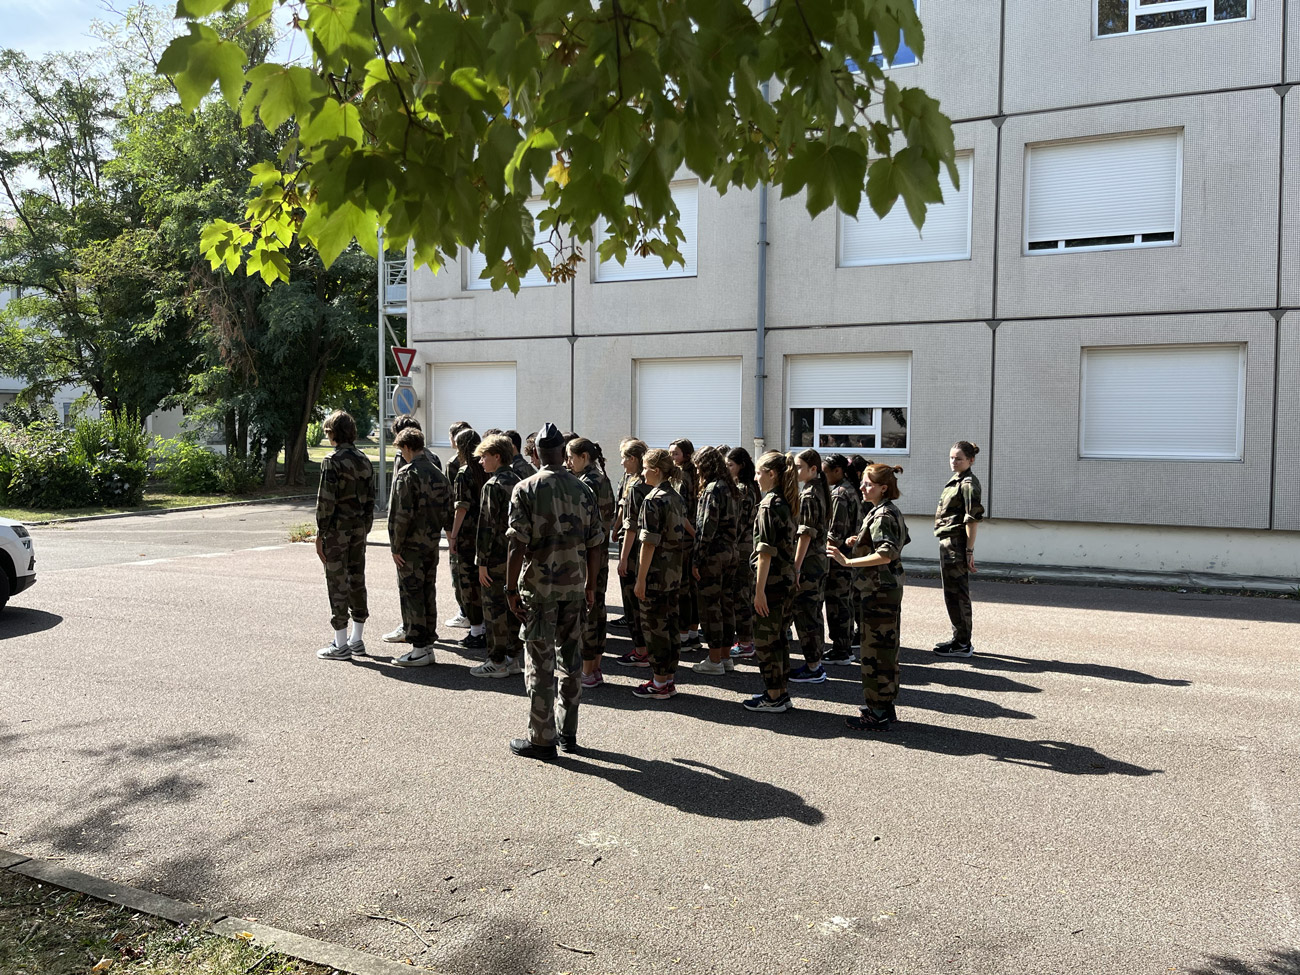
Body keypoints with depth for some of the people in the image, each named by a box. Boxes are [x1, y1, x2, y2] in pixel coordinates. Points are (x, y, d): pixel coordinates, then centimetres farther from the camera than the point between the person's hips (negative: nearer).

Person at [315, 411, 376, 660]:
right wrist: (366, 527, 16)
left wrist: (320, 534, -11)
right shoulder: (364, 460, 8)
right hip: (359, 528, 7)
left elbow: (326, 500, -16)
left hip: (337, 529, -7)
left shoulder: (332, 461, -13)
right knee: (357, 579, 13)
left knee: (338, 583, -1)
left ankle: (340, 645, 4)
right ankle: (356, 640, 21)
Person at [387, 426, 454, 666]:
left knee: (411, 595, 0)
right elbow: (448, 511, 12)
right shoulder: (438, 474, 10)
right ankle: (428, 644, 20)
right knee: (428, 593, 13)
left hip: (411, 545, -7)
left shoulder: (406, 475, -14)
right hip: (432, 544, 7)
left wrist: (395, 546, -12)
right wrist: (435, 531, 17)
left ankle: (419, 649, 2)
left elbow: (400, 515, -19)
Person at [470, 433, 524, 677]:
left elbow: (487, 526, -18)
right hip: (516, 555, 8)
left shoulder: (493, 485, -15)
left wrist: (482, 562, -15)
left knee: (494, 608, 0)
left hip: (496, 557, -8)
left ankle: (497, 662, 7)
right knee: (512, 606, 14)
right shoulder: (517, 481, 10)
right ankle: (514, 657, 21)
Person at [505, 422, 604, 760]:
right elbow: (595, 546, 5)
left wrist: (511, 588, -6)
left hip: (538, 585, -4)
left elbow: (518, 545, -14)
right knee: (571, 658, 14)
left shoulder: (526, 489, -8)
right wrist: (590, 586, 15)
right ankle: (568, 732, 24)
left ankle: (542, 738, 9)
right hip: (574, 585, 4)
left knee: (541, 663, 2)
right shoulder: (582, 490, 4)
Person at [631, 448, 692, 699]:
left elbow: (649, 544, -18)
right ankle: (669, 679, 22)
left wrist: (641, 579, -15)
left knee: (654, 627, 1)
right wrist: (678, 569, 18)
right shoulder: (677, 498, 10)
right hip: (674, 574, 8)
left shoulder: (653, 500, -15)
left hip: (656, 574, -8)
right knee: (670, 625, 13)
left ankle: (659, 684, 8)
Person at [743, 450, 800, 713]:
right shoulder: (787, 503, 10)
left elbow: (766, 552, -19)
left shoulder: (768, 505, -16)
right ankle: (781, 692, 24)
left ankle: (773, 698, 9)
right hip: (788, 580, 9)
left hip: (771, 581, -9)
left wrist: (759, 590, -18)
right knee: (778, 638, 16)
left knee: (765, 639, 2)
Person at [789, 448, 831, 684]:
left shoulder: (808, 496, -16)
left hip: (807, 561, -10)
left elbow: (805, 534, -20)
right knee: (814, 613, 15)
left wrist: (796, 567, -19)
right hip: (820, 559, 10)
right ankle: (816, 663, 22)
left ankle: (812, 669, 2)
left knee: (804, 614, -3)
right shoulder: (821, 491, 13)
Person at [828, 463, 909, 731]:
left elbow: (886, 554, -29)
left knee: (875, 651, -4)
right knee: (887, 648, 16)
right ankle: (886, 707, 25)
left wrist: (848, 561, -30)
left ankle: (878, 715, 3)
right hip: (891, 588, 11)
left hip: (879, 590, -11)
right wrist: (862, 543, 18)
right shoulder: (892, 511, 13)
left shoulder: (882, 516, -18)